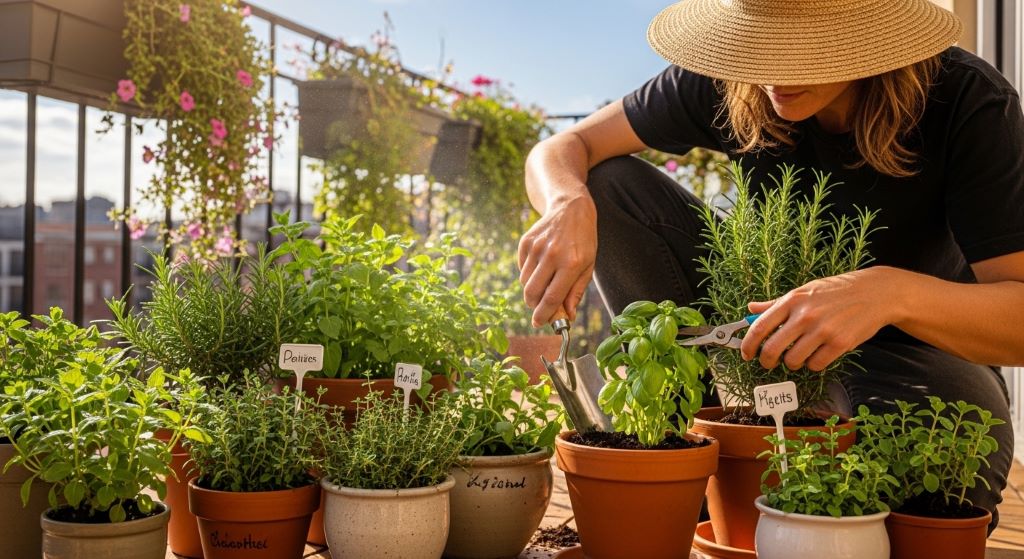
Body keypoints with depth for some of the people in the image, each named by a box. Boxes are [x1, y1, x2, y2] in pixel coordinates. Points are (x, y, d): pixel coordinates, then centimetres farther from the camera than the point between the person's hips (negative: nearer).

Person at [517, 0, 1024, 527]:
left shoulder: (969, 103, -24)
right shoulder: (727, 86, -16)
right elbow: (563, 148, -12)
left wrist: (893, 291, -50)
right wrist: (569, 204, -37)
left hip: (914, 338, -2)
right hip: (769, 311, 3)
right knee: (607, 183, -17)